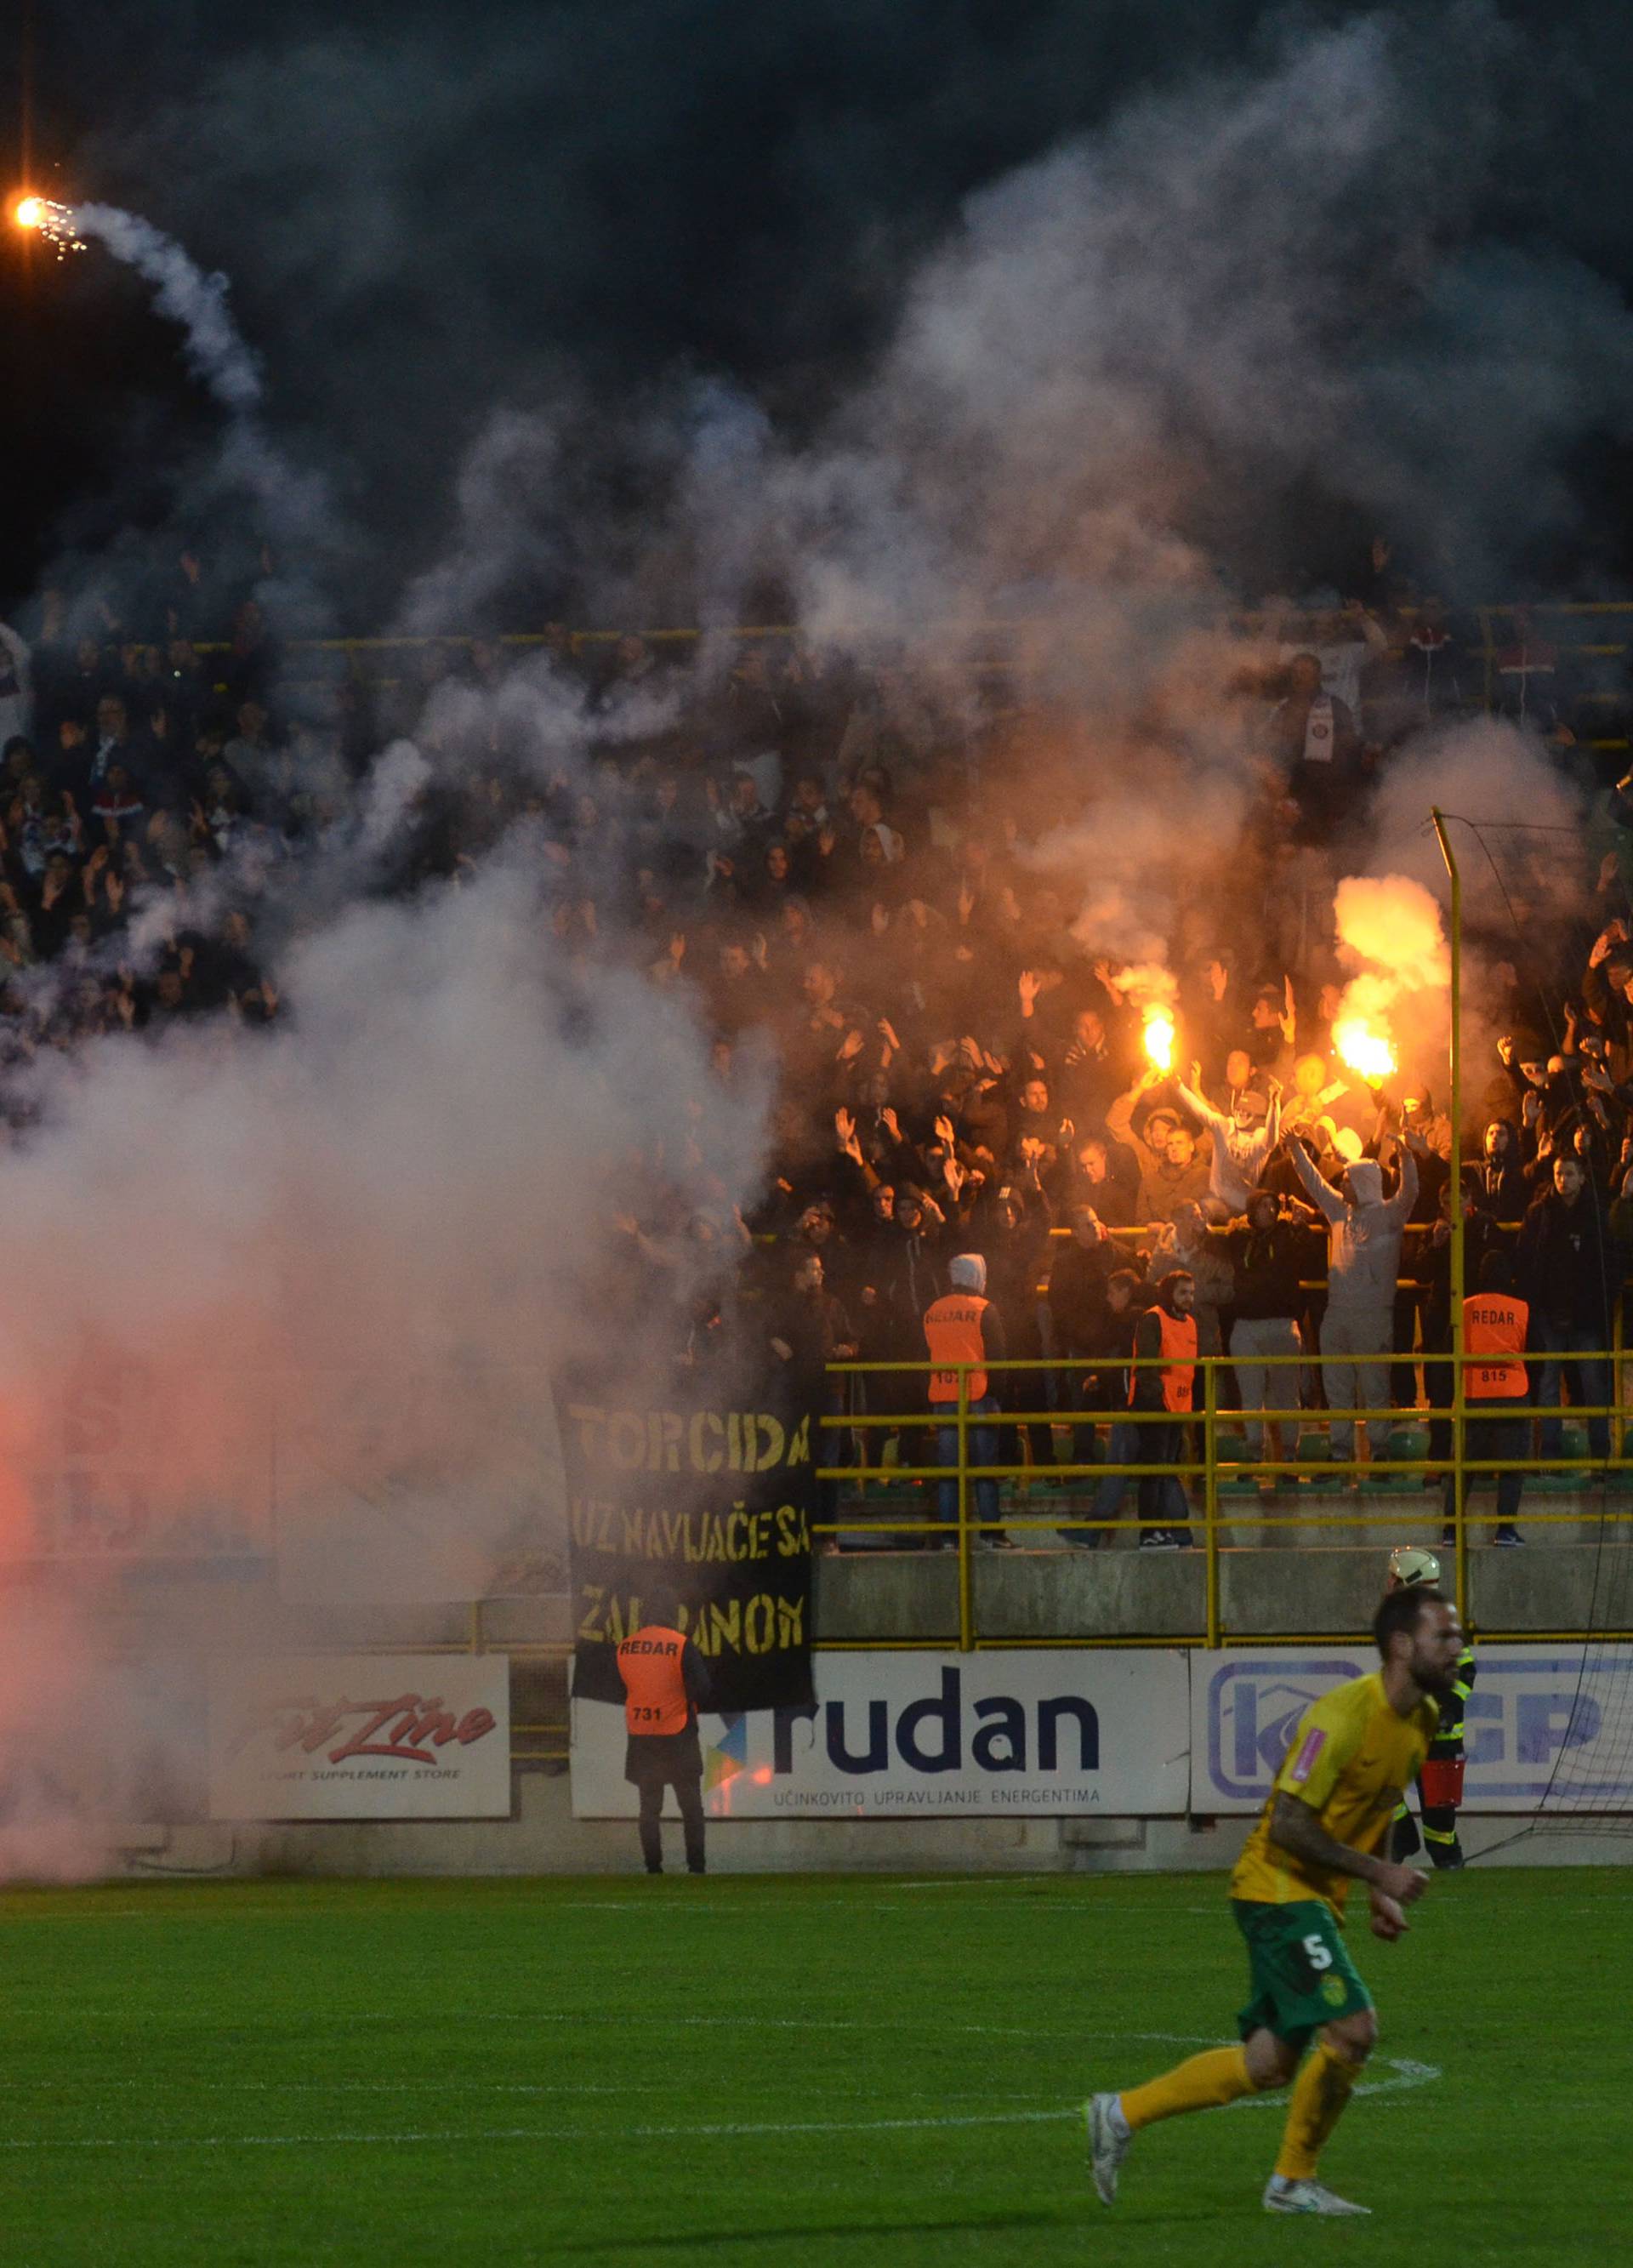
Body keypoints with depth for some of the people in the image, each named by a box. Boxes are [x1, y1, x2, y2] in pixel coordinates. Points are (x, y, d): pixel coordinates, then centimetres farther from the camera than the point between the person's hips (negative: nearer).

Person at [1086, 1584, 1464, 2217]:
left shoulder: (1423, 1719, 8)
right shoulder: (1344, 1715, -21)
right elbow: (1287, 1824, -23)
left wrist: (1379, 1895, 13)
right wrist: (1379, 1874, -21)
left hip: (1313, 1900, 9)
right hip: (1278, 1887, -9)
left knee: (1269, 2063, 7)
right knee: (1352, 2028, -17)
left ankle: (1121, 2114, 18)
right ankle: (1293, 2181, -1)